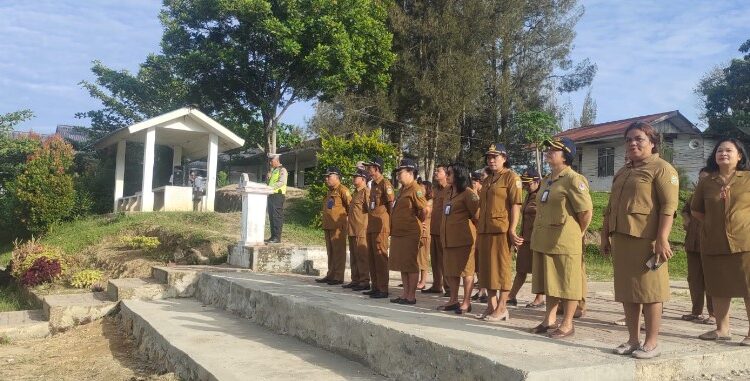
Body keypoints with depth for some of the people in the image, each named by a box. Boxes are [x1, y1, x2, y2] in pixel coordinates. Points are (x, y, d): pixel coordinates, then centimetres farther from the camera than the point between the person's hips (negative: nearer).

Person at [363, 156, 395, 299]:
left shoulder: (385, 183, -10)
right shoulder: (372, 184, 17)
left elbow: (391, 205, -13)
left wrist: (388, 224, -12)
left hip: (381, 225, -9)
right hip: (371, 225, 9)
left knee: (380, 256, -7)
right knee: (372, 256, 12)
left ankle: (383, 289, -2)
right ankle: (375, 286, 19)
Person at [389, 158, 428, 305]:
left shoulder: (415, 189, -13)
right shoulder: (402, 190, 16)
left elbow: (425, 209, -19)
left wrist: (419, 221, -4)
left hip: (410, 233, -10)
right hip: (398, 232, 10)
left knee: (410, 265, -2)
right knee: (401, 265, 14)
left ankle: (412, 296, 5)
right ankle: (405, 293, 23)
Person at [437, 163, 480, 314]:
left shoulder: (468, 192, -9)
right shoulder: (448, 193, 17)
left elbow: (477, 215, -10)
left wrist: (469, 229, 0)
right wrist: (444, 235, 17)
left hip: (464, 238, -9)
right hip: (448, 237, 9)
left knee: (466, 269, -1)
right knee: (450, 269, 11)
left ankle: (466, 302, 5)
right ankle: (453, 300, 21)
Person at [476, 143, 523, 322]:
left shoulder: (511, 177, -3)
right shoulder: (487, 180, 20)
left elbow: (516, 205, -11)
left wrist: (512, 230, -18)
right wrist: (479, 230, 17)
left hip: (501, 230, -8)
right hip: (484, 230, 8)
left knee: (501, 267, -3)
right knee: (486, 267, 9)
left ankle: (501, 308, 3)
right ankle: (491, 305, 19)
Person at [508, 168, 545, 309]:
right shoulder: (529, 196, 15)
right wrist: (521, 236, 21)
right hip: (526, 238, 9)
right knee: (521, 268, 10)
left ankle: (540, 299, 12)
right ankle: (511, 296, 14)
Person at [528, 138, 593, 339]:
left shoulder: (573, 180, -13)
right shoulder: (547, 179, 14)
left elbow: (587, 211, -13)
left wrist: (577, 235, -3)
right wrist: (540, 235, 16)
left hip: (564, 241, -9)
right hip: (544, 240, 9)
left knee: (567, 283, 2)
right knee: (549, 281, 15)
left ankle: (567, 324, 10)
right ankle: (550, 319, 25)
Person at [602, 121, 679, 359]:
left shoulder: (662, 168, -4)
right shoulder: (622, 172, 21)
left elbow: (669, 206, -13)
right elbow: (611, 207, 23)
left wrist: (662, 239, -21)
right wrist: (605, 235, 18)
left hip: (646, 240, -7)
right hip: (621, 239, 8)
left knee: (649, 291, -2)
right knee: (626, 292, 10)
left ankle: (652, 343, 8)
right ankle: (633, 340, 19)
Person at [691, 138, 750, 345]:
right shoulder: (706, 183, 7)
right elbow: (695, 210, 17)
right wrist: (713, 224, 7)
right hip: (713, 244, 3)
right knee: (718, 288, 11)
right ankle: (722, 329, 22)